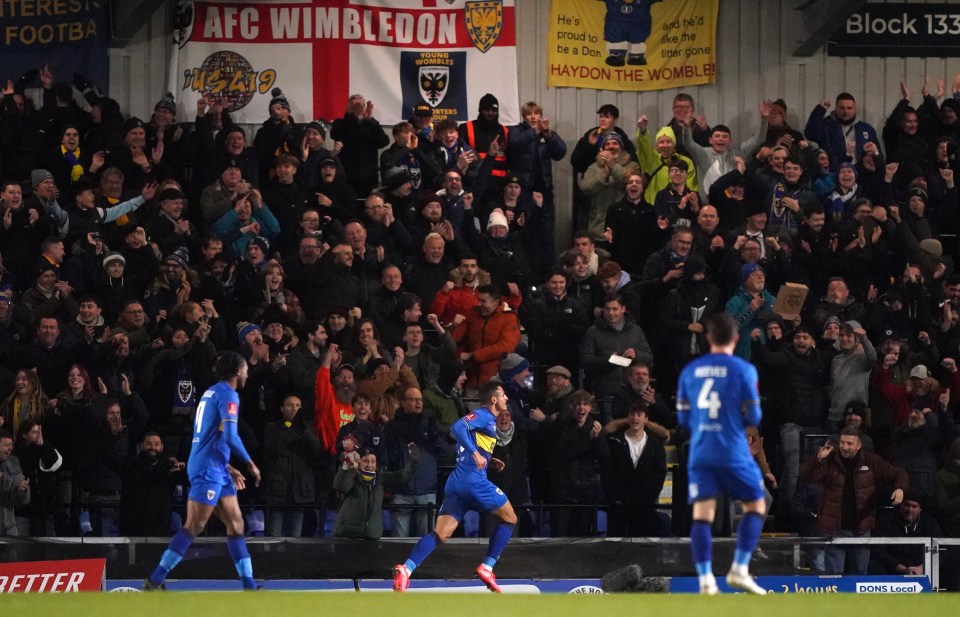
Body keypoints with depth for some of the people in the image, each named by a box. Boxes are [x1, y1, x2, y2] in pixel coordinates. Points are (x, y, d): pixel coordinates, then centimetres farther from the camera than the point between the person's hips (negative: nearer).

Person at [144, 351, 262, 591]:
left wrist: (229, 468, 25)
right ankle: (155, 580, -12)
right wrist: (250, 463, -11)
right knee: (193, 527, -11)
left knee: (236, 524, 9)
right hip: (208, 470, -10)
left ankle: (249, 585, 9)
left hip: (216, 471, 10)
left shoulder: (212, 392, 19)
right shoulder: (228, 395, -11)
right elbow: (230, 436, -22)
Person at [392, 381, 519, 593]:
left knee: (440, 533, -3)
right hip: (474, 480, -8)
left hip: (455, 483, 8)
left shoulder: (486, 418, 24)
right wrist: (476, 454, -26)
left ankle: (406, 569, -23)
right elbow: (458, 428, -21)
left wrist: (489, 462, 20)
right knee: (509, 518, 11)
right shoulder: (484, 416, -3)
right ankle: (487, 567, 3)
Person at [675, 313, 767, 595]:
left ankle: (706, 579, -11)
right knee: (756, 506, 13)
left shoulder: (690, 371, 8)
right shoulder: (743, 370, -4)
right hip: (734, 453, -3)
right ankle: (739, 569, 1)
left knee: (702, 515, 0)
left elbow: (682, 417, 12)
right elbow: (753, 417, -4)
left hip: (700, 454, 3)